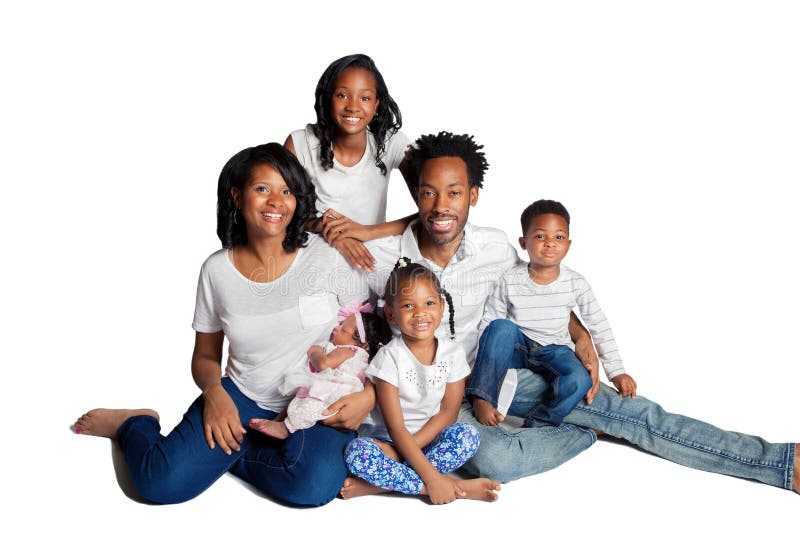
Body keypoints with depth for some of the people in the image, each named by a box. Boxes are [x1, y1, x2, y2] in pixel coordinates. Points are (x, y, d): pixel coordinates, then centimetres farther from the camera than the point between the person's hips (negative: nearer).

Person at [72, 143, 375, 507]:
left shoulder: (327, 257, -9)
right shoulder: (217, 270, -3)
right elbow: (205, 356, 8)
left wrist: (369, 395, -16)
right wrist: (213, 392, -13)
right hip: (243, 397, 1)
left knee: (313, 485, -32)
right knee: (162, 481, -19)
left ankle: (221, 455, -2)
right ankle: (135, 425, 17)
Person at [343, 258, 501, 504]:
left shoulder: (453, 353, -3)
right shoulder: (390, 357, -13)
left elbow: (448, 413, -5)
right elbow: (396, 428, -18)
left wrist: (410, 448, -19)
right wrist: (431, 477, -26)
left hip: (432, 438, 2)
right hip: (391, 441, -2)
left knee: (468, 435, -28)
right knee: (356, 452, -32)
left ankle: (381, 483, -27)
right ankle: (452, 486, -29)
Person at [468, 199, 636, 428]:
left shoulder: (577, 284, -8)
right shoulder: (509, 281, -11)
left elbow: (600, 328, 0)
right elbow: (487, 323, -5)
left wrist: (616, 372, -2)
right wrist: (478, 365, -12)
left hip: (553, 351, 0)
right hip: (516, 349, 0)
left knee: (579, 380, -30)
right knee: (502, 327, -31)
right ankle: (481, 398, -29)